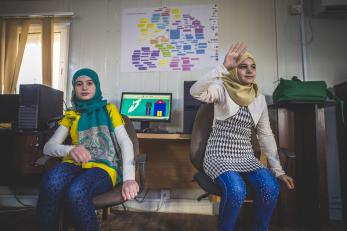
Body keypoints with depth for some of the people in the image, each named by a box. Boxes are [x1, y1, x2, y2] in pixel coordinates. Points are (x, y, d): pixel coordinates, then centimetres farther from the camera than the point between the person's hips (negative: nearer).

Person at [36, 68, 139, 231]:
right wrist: (70, 150, -17)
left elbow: (125, 142, -1)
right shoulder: (71, 116, 20)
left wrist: (129, 177, -18)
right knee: (52, 181, -34)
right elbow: (48, 147, 9)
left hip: (103, 167, -2)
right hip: (75, 164, 2)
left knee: (77, 192, -35)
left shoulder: (109, 109, 13)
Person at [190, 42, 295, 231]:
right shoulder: (222, 89, -6)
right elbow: (195, 92, -28)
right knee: (236, 190, -31)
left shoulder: (259, 98, 9)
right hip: (219, 155, -4)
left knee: (271, 188, -22)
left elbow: (266, 135, 12)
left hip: (246, 156, 5)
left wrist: (278, 171, 9)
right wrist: (223, 67, -34)